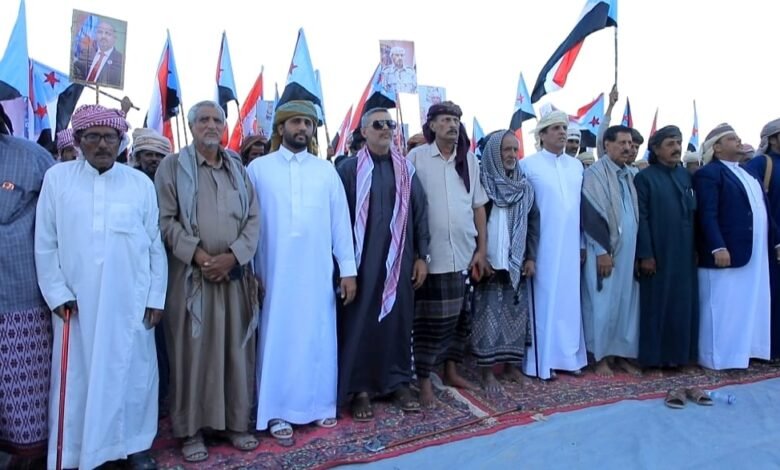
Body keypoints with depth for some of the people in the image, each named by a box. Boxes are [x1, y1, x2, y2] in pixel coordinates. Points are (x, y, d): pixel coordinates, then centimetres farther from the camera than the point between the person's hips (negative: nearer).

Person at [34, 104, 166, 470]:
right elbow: (45, 243, 3)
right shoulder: (57, 178, 3)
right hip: (76, 301, 0)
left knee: (133, 372, 9)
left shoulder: (141, 183, 4)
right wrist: (57, 293, -3)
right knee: (77, 376, 9)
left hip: (130, 302, 1)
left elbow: (155, 245, 4)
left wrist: (156, 297, 1)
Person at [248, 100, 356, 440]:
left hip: (318, 271, 2)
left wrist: (348, 270, 2)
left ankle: (321, 403, 25)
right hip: (275, 271, -2)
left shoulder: (326, 170, 7)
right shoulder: (259, 168, 2)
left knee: (319, 338, 10)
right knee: (278, 338, 5)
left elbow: (340, 221, 5)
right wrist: (251, 271, -3)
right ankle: (277, 412, 18)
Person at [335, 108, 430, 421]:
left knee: (398, 319, 10)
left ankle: (398, 382, 23)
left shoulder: (406, 169, 7)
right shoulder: (350, 169, -1)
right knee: (361, 322, 4)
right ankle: (360, 388, 15)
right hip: (363, 259, -2)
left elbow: (420, 213, 8)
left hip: (399, 259, 3)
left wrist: (421, 256, 4)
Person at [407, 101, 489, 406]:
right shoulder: (416, 158, -2)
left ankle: (451, 371, 30)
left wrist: (482, 250, 5)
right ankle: (424, 381, 12)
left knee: (459, 316, 13)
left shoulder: (469, 159, 9)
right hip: (430, 254, -4)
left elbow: (479, 206, 10)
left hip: (464, 253, 4)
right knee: (429, 320, 1)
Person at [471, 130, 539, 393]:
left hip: (517, 261, 5)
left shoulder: (524, 186, 8)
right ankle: (487, 371, 6)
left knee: (516, 313, 9)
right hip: (490, 260, -5)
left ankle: (512, 365, 21)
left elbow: (533, 222, 10)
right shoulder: (482, 182, -5)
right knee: (489, 315, -2)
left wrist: (531, 257, 5)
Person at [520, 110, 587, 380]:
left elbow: (582, 206, 14)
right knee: (544, 300, -1)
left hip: (570, 246, 5)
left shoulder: (577, 165, 12)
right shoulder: (528, 165, -4)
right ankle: (542, 361, 8)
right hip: (542, 246, -5)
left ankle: (569, 356, 20)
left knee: (569, 300, 9)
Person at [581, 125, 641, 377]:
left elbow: (636, 213, 17)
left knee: (627, 304, 9)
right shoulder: (595, 173, -7)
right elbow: (592, 214, -13)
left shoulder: (630, 175, 14)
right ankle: (602, 357, 10)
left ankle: (622, 354, 19)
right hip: (605, 251, -7)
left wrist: (640, 251, 12)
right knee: (604, 305, -1)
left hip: (629, 251, 7)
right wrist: (602, 250, -17)